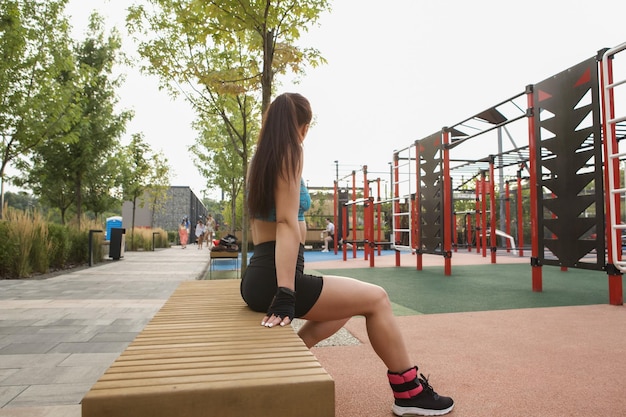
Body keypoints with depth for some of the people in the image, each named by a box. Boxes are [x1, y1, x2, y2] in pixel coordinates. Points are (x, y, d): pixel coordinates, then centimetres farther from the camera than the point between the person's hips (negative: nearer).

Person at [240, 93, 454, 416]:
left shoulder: (261, 159, 15)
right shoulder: (290, 152, -10)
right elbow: (287, 223, -20)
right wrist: (285, 295, -24)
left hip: (256, 278, 9)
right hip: (272, 280, -9)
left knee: (349, 301, 24)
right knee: (376, 298, 2)